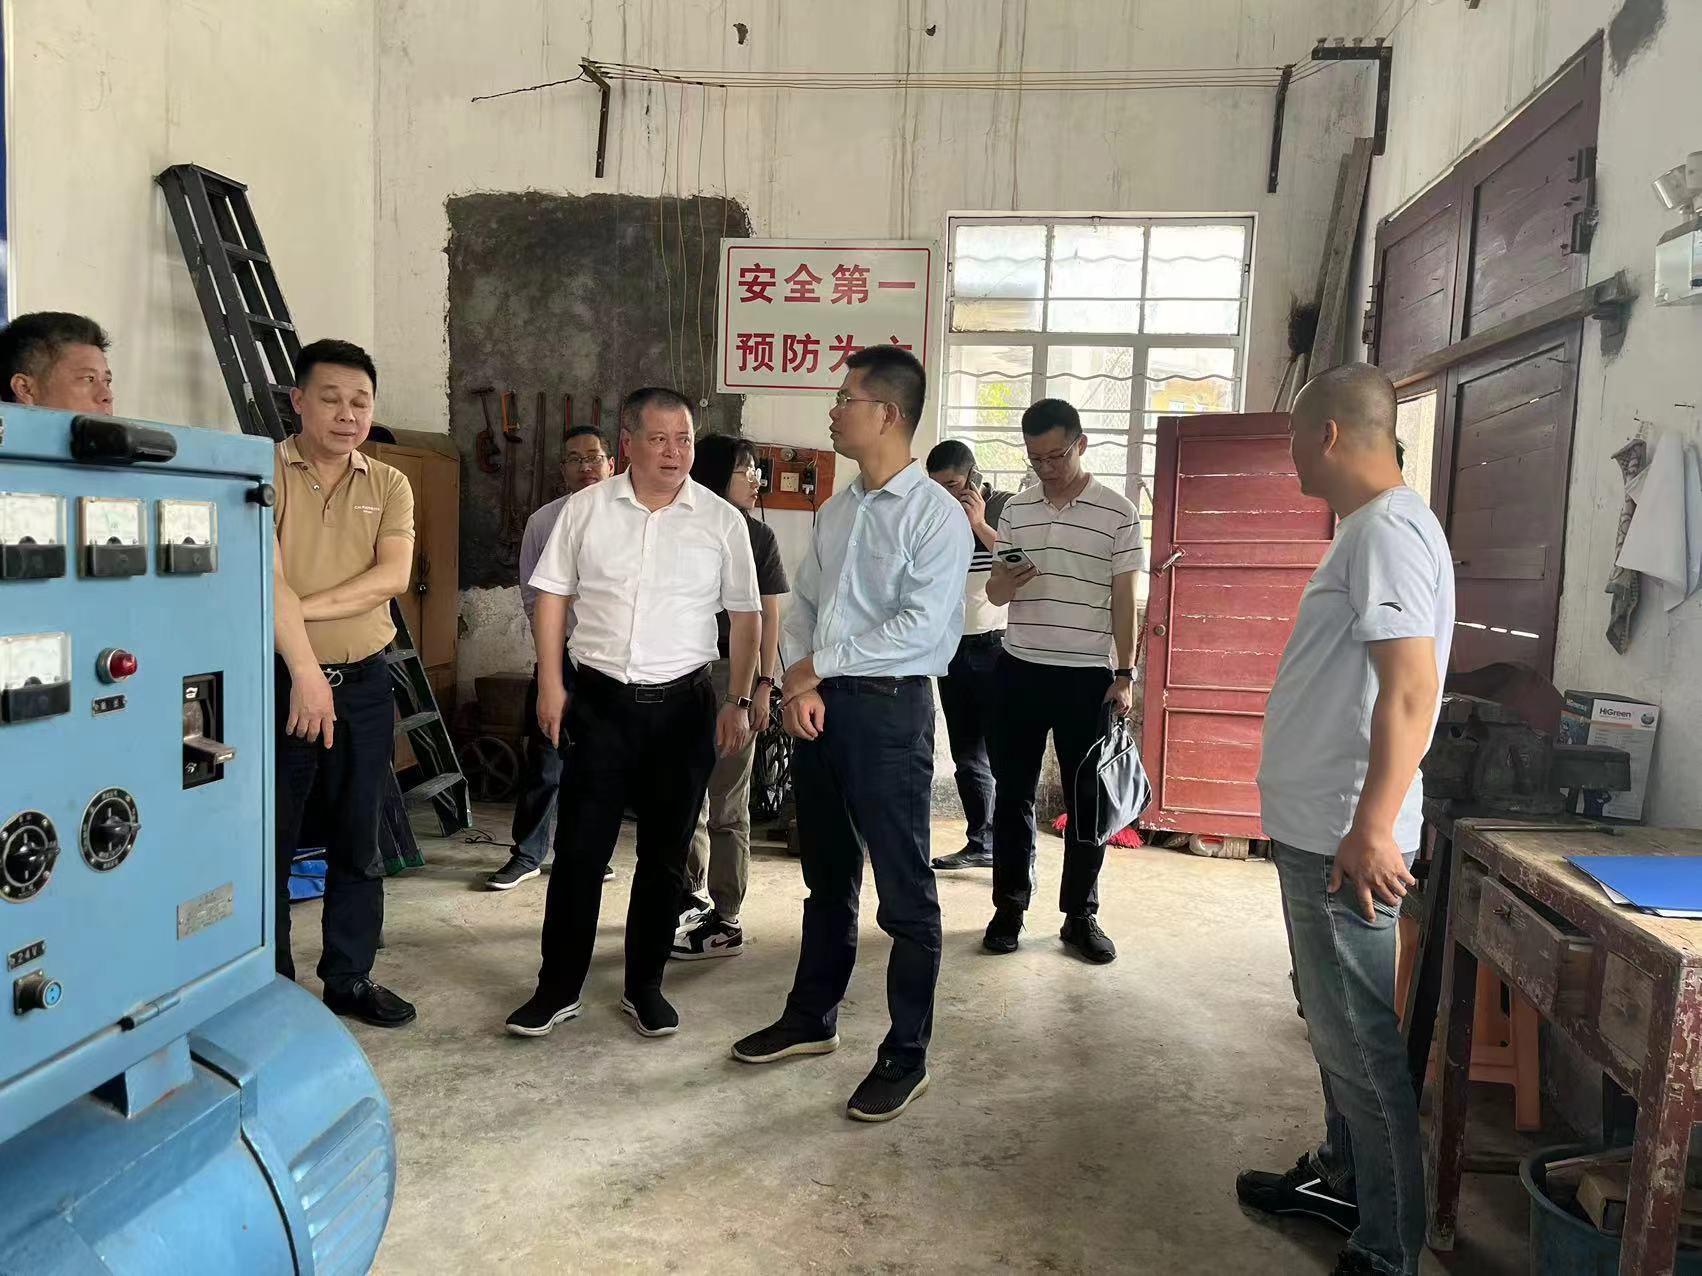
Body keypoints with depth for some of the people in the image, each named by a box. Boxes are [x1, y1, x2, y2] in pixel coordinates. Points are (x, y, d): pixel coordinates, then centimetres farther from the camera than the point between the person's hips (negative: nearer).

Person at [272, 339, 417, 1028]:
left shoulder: (389, 486, 6)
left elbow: (392, 576, -8)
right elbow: (267, 577, -17)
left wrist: (307, 606, -18)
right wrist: (305, 671, -25)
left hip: (363, 683, 4)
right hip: (277, 680, -4)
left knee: (358, 843, 13)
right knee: (270, 843, 7)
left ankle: (349, 978, 27)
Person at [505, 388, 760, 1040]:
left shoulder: (722, 520, 1)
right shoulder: (586, 509, 1)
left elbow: (744, 616, 5)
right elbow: (551, 595, 4)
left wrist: (738, 702, 1)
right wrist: (550, 686, -2)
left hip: (684, 704, 1)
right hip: (599, 699, 0)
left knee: (665, 854, 10)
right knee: (580, 849, 4)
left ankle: (644, 985, 25)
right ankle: (558, 988, 19)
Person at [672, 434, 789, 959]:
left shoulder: (758, 537, 2)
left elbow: (768, 617, 1)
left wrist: (765, 685, -7)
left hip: (734, 674, -3)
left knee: (726, 806, 0)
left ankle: (726, 923, 7)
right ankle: (691, 894, 32)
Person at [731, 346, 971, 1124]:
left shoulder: (935, 515, -12)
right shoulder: (835, 511, 11)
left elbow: (923, 629, -20)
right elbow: (803, 607, 13)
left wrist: (821, 664, -13)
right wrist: (799, 685, -4)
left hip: (888, 710, -7)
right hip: (818, 706, 8)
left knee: (904, 895, 3)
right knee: (827, 880, 20)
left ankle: (906, 1058, 18)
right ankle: (811, 1021, 37)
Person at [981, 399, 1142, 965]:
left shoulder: (1117, 511, -2)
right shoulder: (1016, 508, 7)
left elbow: (1124, 599, -1)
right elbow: (994, 592, 10)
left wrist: (1124, 674, -7)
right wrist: (1006, 582, -14)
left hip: (1087, 675, -3)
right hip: (1019, 670, 3)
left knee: (1086, 798, 4)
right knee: (1013, 793, 8)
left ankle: (1081, 915, 17)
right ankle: (1009, 905, 20)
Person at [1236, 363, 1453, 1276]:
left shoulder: (1387, 531, -18)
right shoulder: (1370, 528, 14)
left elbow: (1412, 690, -26)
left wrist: (1372, 829, -26)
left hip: (1343, 838, -10)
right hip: (1315, 825, 10)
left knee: (1359, 1038, 0)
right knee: (1333, 1020, 21)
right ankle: (1342, 1178, 38)